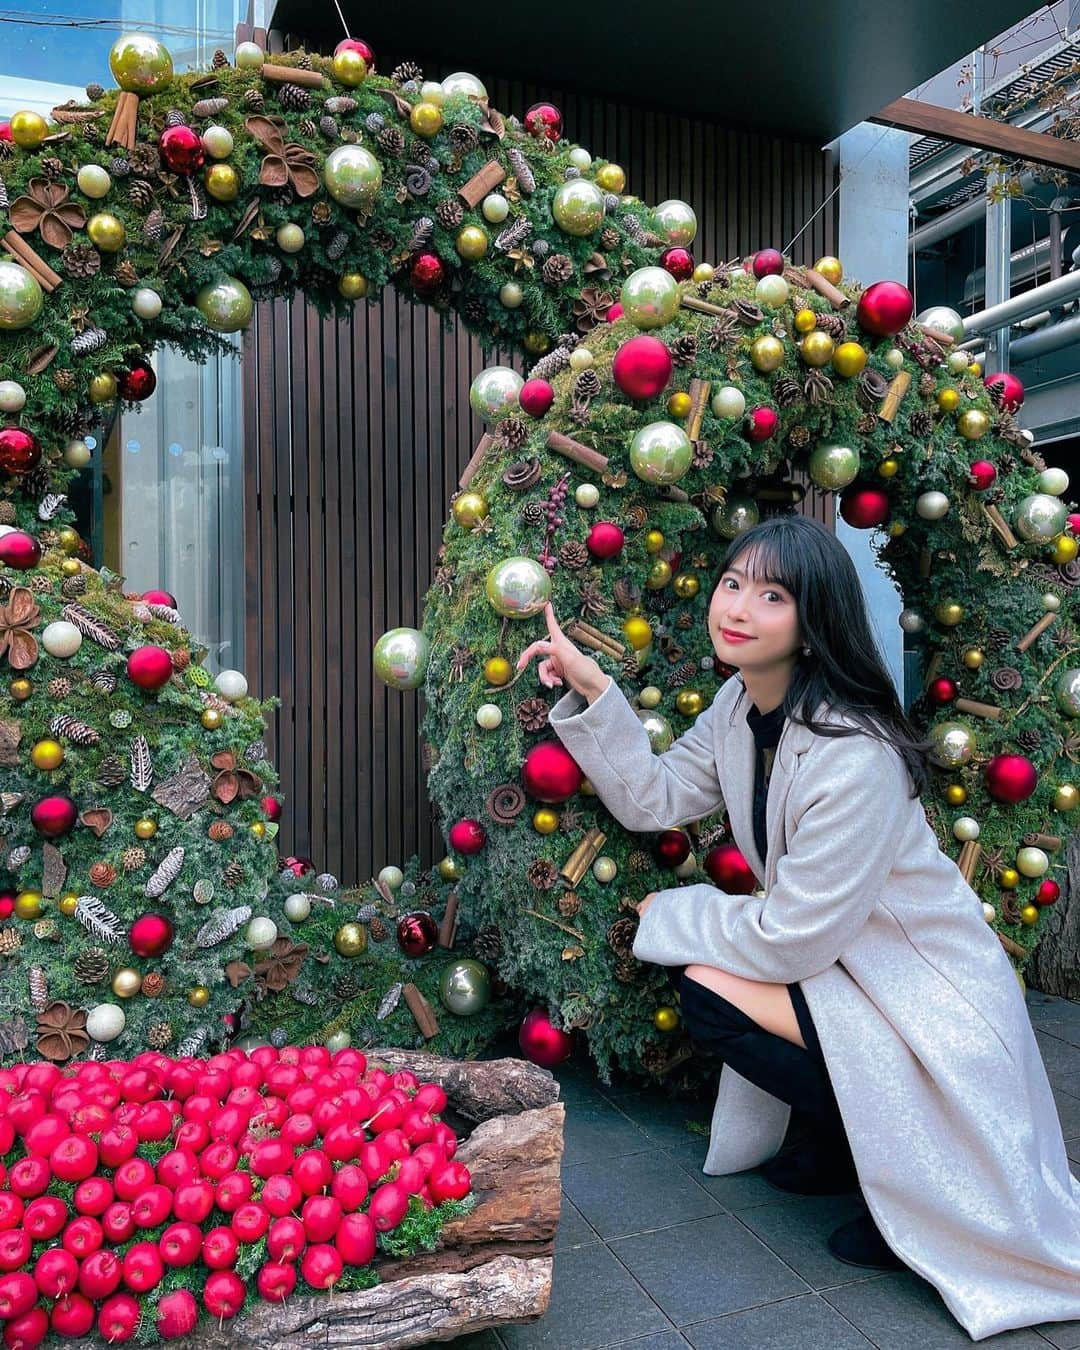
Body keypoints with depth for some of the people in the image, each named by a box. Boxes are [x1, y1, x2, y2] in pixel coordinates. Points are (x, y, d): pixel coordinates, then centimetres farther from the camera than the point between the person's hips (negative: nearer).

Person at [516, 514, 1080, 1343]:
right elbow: (653, 798, -4)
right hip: (834, 956, 8)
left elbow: (791, 940, -27)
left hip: (927, 998, -8)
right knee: (689, 952, -1)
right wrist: (590, 689, -12)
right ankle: (833, 1147, 17)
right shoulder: (740, 704, -5)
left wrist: (670, 916, -12)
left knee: (710, 992, -18)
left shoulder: (855, 757, -31)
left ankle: (900, 1163, 4)